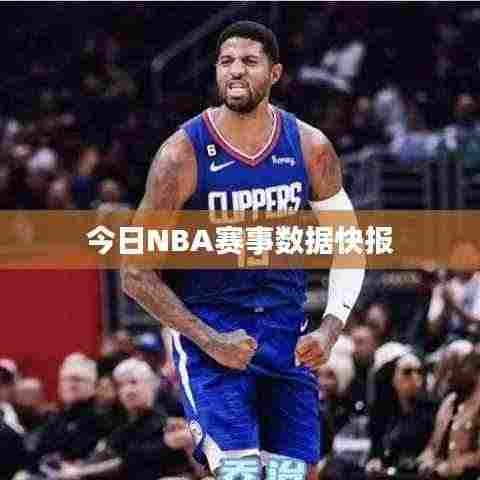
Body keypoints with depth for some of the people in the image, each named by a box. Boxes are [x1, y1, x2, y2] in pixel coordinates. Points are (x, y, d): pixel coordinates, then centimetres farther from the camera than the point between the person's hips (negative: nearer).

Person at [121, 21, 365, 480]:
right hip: (207, 333, -4)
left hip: (286, 333, 4)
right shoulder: (183, 154, -12)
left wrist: (331, 328, -4)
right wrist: (209, 341, -15)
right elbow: (136, 274, -9)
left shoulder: (310, 148, -1)